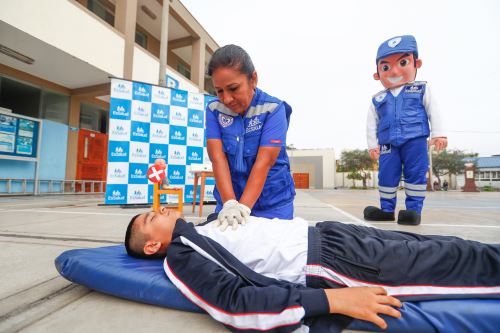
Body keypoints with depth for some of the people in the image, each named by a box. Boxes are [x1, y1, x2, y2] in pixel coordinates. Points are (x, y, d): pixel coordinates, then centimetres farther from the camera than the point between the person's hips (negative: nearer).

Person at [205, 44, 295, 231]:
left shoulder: (273, 109, -13)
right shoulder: (214, 109, -4)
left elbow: (264, 162, -21)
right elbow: (217, 157, -13)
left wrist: (243, 207, -28)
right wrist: (229, 204, -25)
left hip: (273, 203, -2)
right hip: (229, 199, 3)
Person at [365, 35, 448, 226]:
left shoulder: (421, 90, 11)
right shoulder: (378, 99, 12)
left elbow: (433, 112, 7)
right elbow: (371, 124, 11)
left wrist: (439, 134, -2)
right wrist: (372, 145, 5)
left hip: (415, 140, -1)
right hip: (388, 144, 2)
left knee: (415, 174, -3)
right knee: (386, 175, 2)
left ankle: (414, 209, 7)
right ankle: (387, 209, 14)